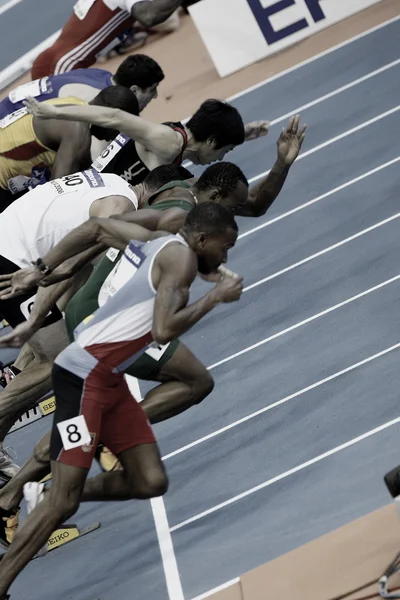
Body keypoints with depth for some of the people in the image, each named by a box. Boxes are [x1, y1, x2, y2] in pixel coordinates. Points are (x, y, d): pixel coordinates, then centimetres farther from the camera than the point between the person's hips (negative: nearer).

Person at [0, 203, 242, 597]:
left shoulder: (153, 243, 15)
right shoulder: (182, 256, -10)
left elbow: (97, 227, 29)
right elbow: (163, 330, -22)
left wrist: (47, 264, 32)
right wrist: (215, 297, -11)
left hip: (111, 379, 10)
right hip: (84, 376, -10)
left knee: (150, 482, 4)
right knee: (64, 502, -12)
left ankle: (47, 496, 17)